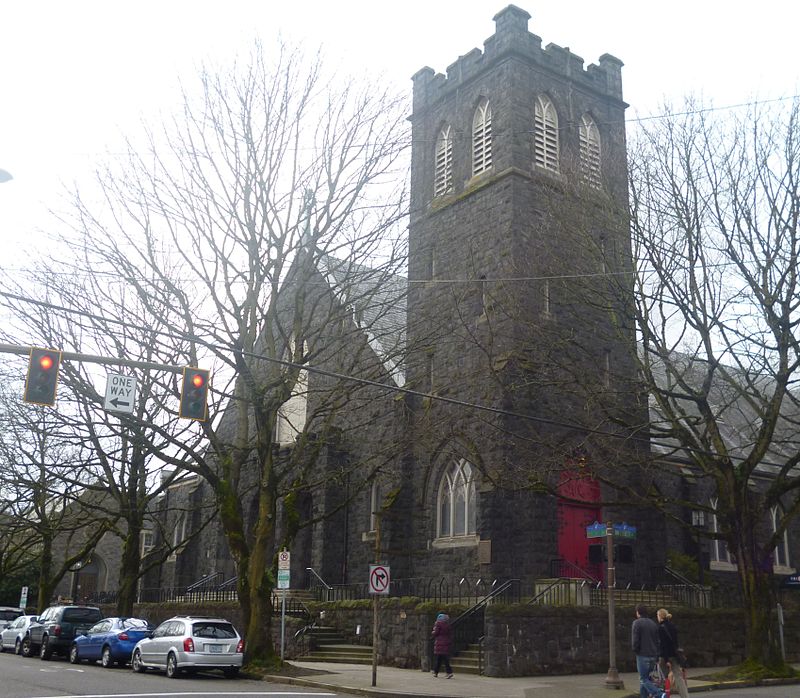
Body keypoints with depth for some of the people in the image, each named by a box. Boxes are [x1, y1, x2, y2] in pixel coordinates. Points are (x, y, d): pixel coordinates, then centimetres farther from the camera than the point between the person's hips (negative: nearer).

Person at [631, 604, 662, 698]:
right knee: (645, 678, 16)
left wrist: (635, 651, 4)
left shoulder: (637, 623, -8)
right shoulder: (653, 623, 12)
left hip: (643, 655, -7)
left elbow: (635, 640, -14)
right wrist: (657, 657, 17)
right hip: (653, 655, 7)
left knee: (644, 679, -4)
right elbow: (657, 640, 14)